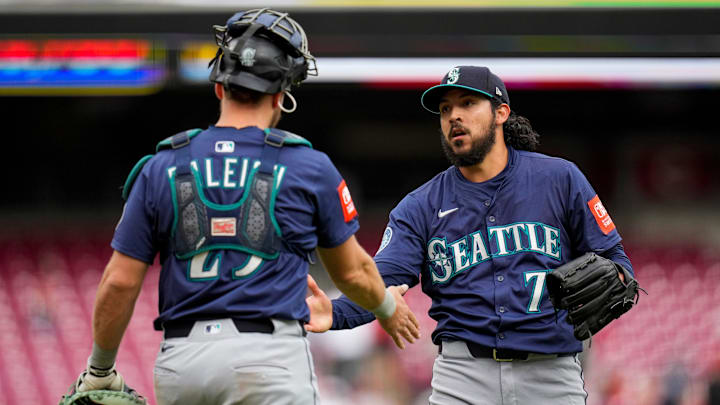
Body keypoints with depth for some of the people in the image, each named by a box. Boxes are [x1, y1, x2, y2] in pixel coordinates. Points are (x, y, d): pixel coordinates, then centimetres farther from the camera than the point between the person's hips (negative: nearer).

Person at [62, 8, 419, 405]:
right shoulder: (308, 168, 3)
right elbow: (351, 271, 17)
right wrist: (388, 307, 39)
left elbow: (120, 282, 6)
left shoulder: (161, 168, 7)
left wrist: (100, 371, 19)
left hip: (182, 358, 3)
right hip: (269, 357, -3)